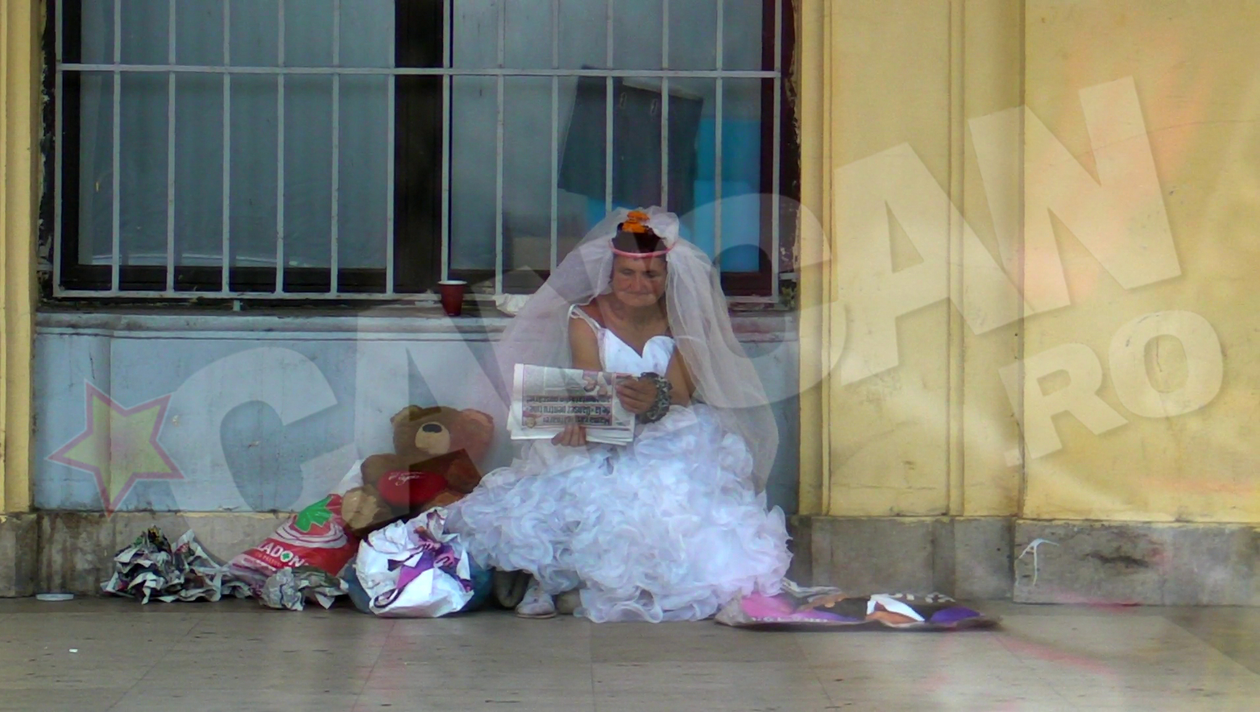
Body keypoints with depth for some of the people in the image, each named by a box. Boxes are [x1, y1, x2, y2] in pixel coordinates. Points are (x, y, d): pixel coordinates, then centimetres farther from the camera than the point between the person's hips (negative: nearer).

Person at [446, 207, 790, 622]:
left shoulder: (679, 320, 3)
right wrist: (581, 418, -41)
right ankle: (548, 581, -10)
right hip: (602, 442, -1)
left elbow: (683, 391, -11)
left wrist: (655, 398, -36)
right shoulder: (585, 319, 0)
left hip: (668, 440, 1)